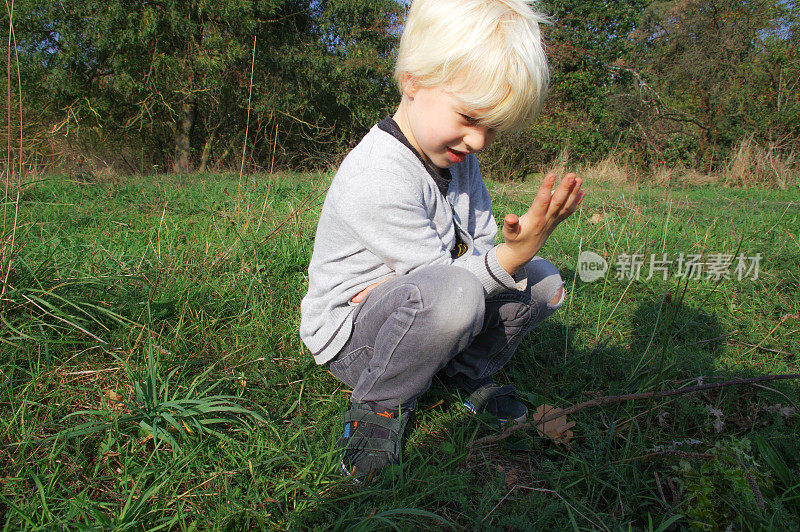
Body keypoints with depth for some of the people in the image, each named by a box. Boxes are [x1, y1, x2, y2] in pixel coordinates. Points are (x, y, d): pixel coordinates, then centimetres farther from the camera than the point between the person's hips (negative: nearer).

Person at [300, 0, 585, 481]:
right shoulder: (375, 184, -30)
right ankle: (379, 404, -12)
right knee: (451, 295, -40)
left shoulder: (457, 154, 0)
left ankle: (467, 373, 13)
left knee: (544, 279, -4)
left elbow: (483, 243, 0)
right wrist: (515, 253, -37)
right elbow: (447, 277, -24)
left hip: (417, 309, 8)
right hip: (349, 333, -7)